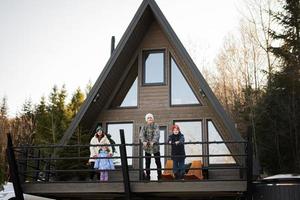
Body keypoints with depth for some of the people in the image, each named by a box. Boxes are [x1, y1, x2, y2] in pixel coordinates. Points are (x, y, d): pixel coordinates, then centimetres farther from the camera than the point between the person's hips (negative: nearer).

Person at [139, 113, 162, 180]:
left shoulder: (156, 126, 0)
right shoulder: (144, 127, 6)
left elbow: (157, 135, -16)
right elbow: (141, 135, -10)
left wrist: (153, 141, -33)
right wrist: (144, 141, -30)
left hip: (155, 146, -2)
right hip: (147, 147, 2)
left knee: (158, 161, 1)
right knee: (147, 162, 4)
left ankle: (159, 175, 8)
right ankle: (147, 176, 10)